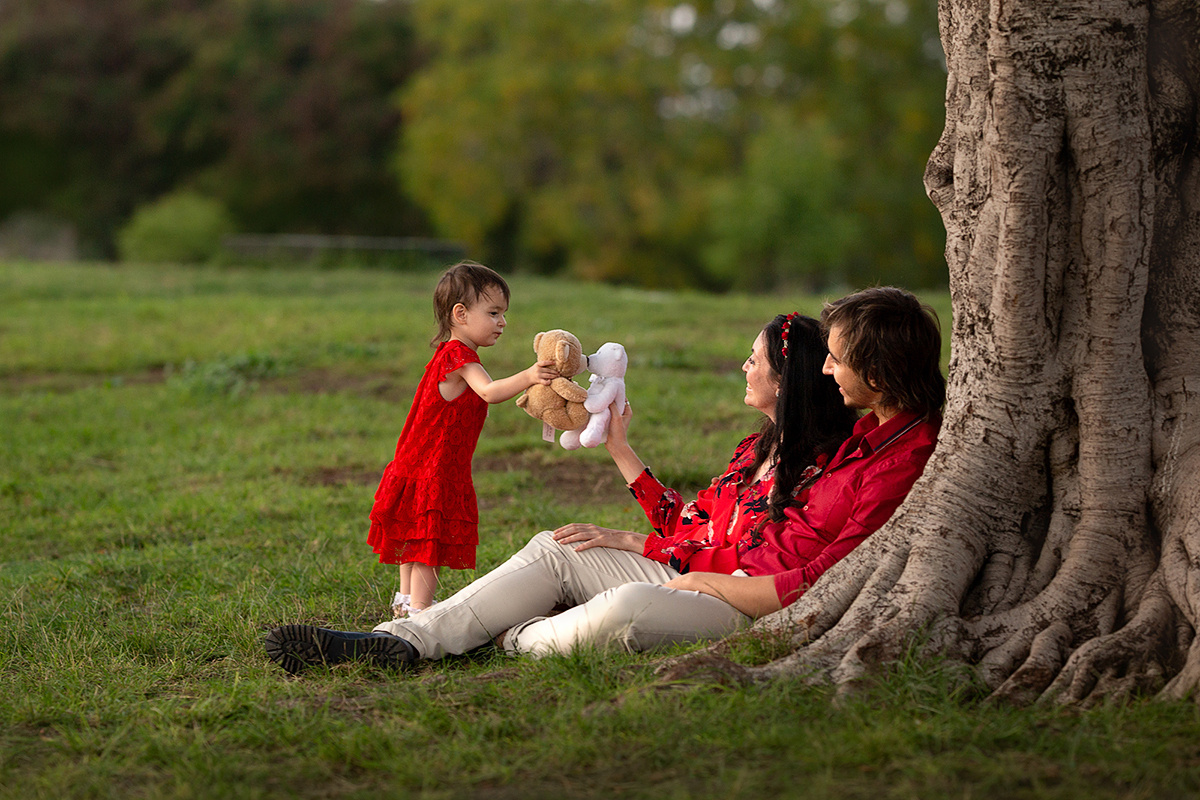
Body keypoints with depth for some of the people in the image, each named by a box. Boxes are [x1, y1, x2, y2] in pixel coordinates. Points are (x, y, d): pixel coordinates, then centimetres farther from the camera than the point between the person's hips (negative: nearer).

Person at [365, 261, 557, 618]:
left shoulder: (450, 354, 12)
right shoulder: (458, 356, -21)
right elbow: (489, 391, -38)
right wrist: (526, 378, -51)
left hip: (417, 464, 11)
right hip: (434, 467, -11)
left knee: (417, 537, 22)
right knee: (432, 538, -6)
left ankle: (407, 598, 34)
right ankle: (419, 607, -3)